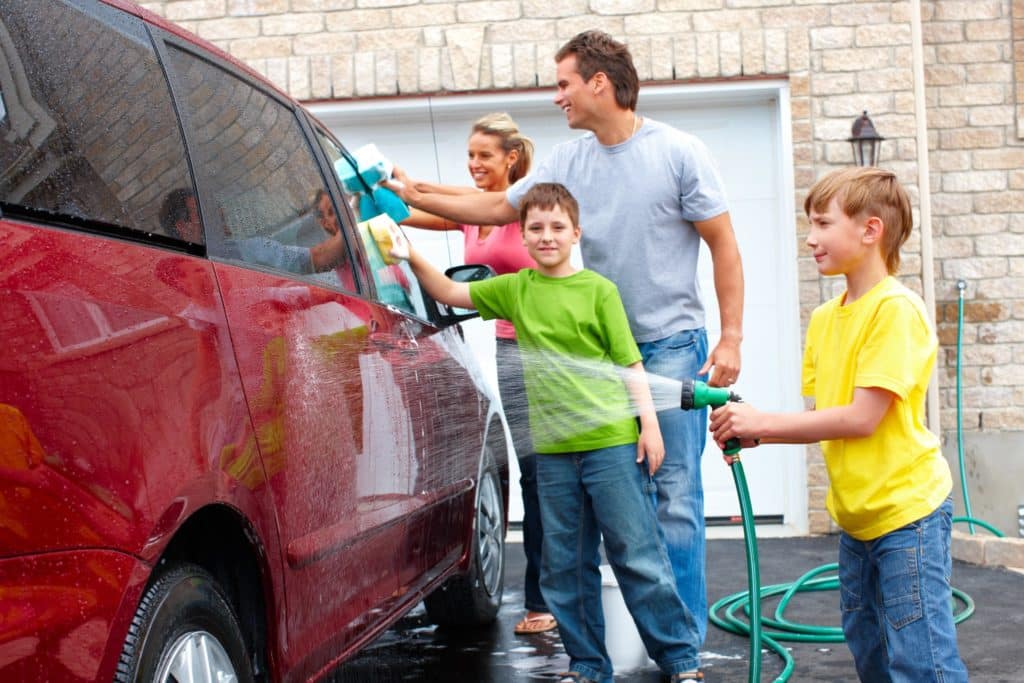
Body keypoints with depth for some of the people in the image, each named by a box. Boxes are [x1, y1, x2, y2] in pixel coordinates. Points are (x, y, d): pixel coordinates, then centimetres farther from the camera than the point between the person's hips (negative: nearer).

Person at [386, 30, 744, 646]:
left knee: (676, 495, -5)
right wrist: (418, 198, 9)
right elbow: (498, 207, 15)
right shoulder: (568, 162, 7)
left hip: (672, 343, -5)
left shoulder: (679, 152, -5)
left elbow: (724, 248, -3)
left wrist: (731, 337, -9)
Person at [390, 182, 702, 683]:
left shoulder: (597, 290, -1)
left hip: (611, 440, -4)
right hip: (552, 448, 4)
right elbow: (449, 292, 11)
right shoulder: (515, 289, 8)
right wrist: (412, 258, -4)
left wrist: (649, 422, -5)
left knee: (638, 554, -1)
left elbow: (630, 363, 0)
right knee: (565, 564, 10)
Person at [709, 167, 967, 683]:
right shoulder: (824, 317, 8)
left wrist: (762, 422, -18)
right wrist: (751, 433, -8)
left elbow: (861, 418, -21)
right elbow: (823, 416, 8)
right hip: (854, 514, 8)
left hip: (906, 510, -8)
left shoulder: (896, 309, -17)